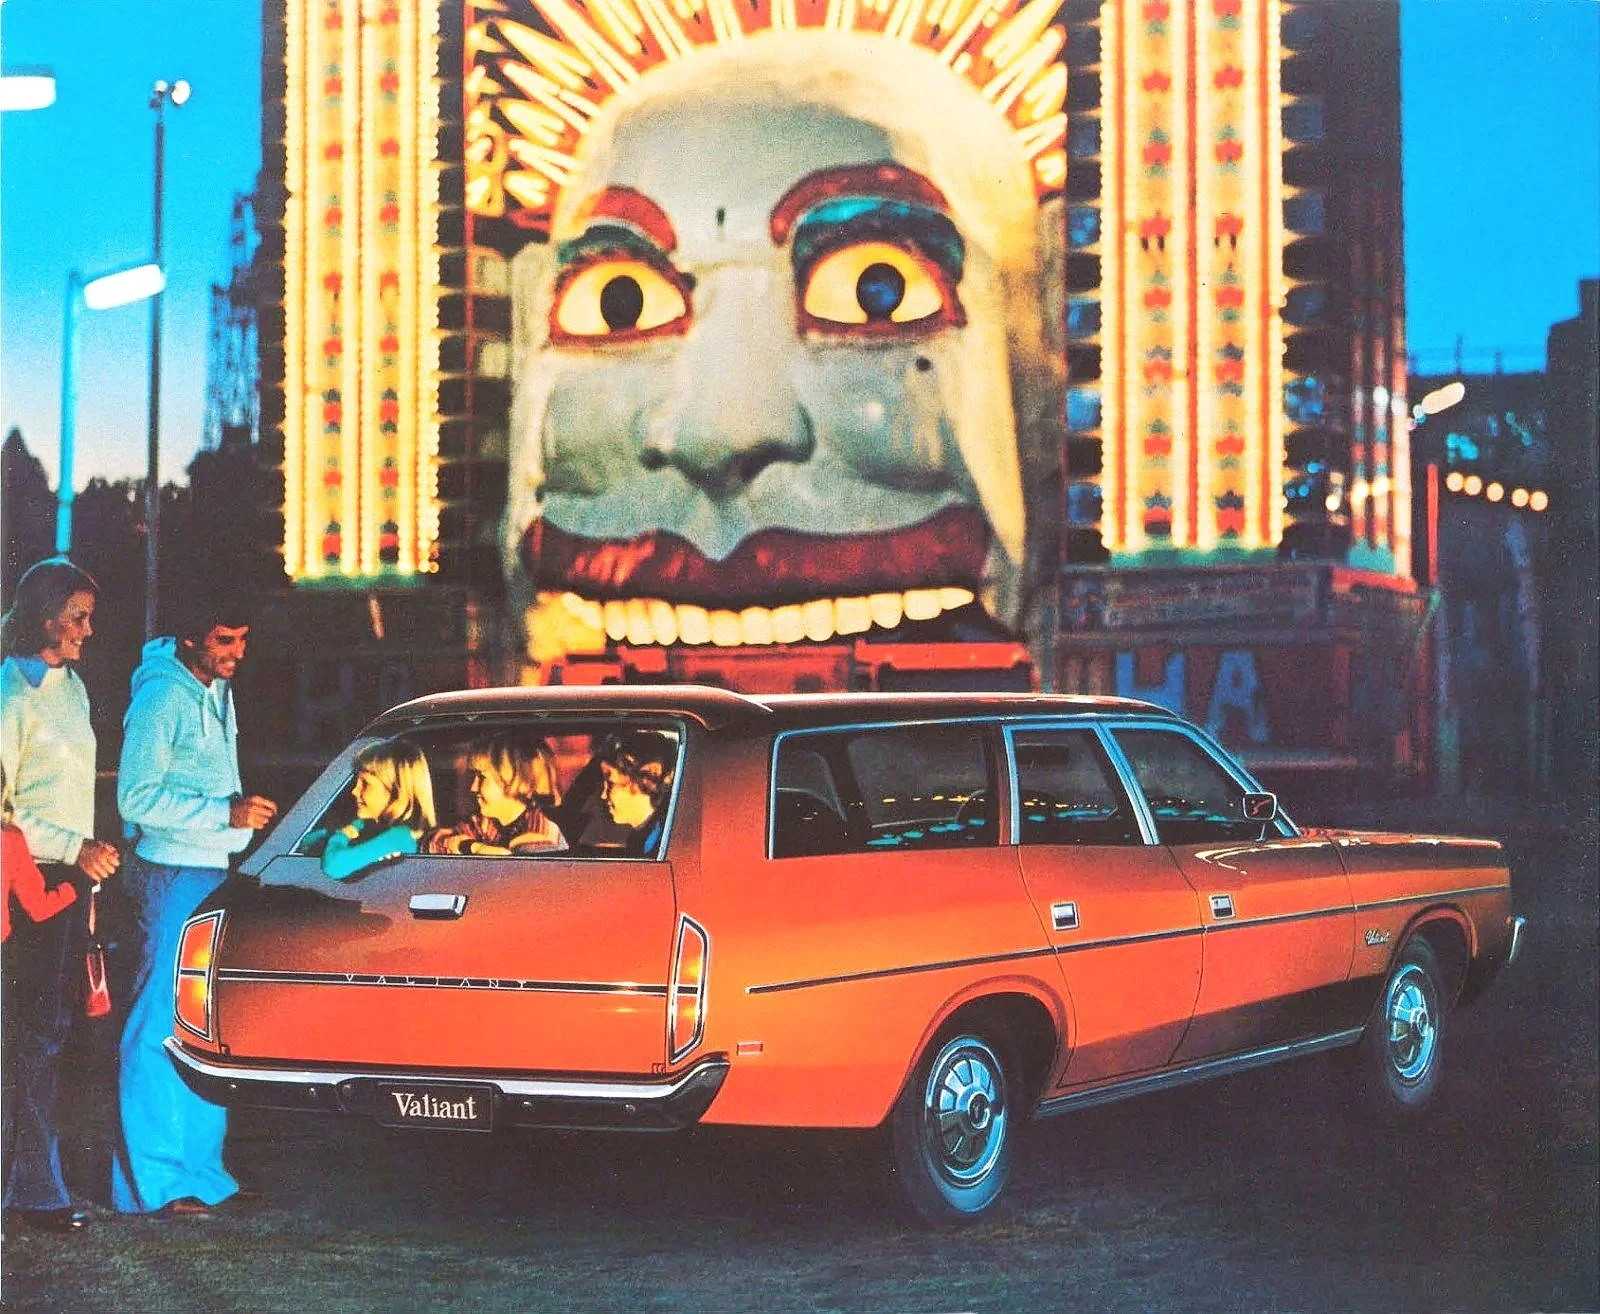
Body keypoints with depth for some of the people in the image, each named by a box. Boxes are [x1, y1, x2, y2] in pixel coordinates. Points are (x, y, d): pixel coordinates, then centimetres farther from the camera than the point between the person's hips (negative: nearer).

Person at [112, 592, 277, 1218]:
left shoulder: (217, 691, 15)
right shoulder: (162, 696, -14)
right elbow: (137, 797, -19)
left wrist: (242, 809, 13)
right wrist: (225, 813, -21)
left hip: (214, 873, 10)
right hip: (173, 872, -9)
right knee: (162, 1026, -8)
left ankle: (200, 1168, 19)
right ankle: (151, 1182, -4)